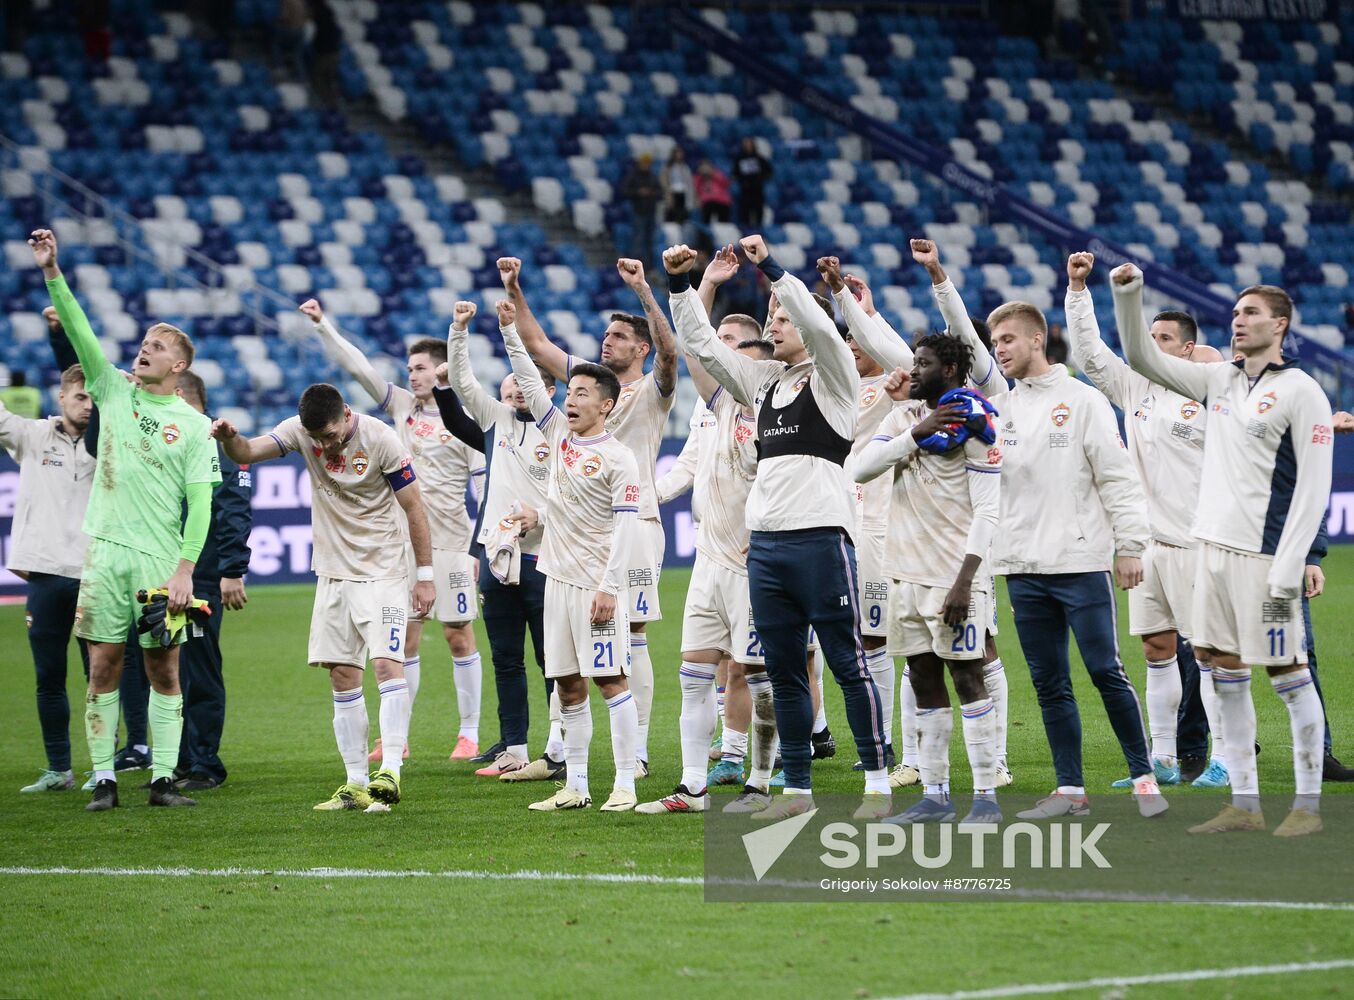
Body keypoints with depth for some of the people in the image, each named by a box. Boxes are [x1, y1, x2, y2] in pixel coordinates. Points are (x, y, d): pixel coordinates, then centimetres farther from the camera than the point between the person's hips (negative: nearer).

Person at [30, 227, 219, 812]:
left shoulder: (195, 426, 3)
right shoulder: (114, 391, 9)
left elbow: (200, 505, -1)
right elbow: (80, 333, -1)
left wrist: (185, 570, -10)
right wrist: (52, 273, -13)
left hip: (162, 558, -2)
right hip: (105, 550, 2)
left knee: (164, 669, 0)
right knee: (104, 665, 0)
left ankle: (163, 779, 4)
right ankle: (104, 779, 3)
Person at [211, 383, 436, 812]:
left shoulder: (379, 439, -15)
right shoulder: (300, 430, -3)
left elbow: (414, 508, -9)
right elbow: (248, 452, -12)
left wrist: (425, 576, -8)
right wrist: (230, 439, -36)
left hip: (383, 572, -5)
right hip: (333, 572, 5)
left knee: (387, 663, -19)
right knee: (342, 676, 4)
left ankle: (390, 772, -23)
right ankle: (355, 784, 8)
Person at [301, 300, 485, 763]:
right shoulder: (402, 405, 9)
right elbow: (357, 366, 7)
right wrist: (322, 325, -1)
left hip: (449, 543, -4)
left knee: (459, 637, 1)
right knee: (405, 638, 5)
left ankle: (469, 734, 8)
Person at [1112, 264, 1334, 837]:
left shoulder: (1301, 392, -8)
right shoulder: (1219, 381, 12)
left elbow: (1314, 487, -12)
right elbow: (1142, 359, 16)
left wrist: (1288, 570, -17)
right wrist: (1128, 297, 0)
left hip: (1264, 554, -7)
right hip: (1215, 547, 7)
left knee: (1287, 674, -2)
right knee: (1227, 674, 8)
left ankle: (1308, 805, 4)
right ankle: (1244, 805, 13)